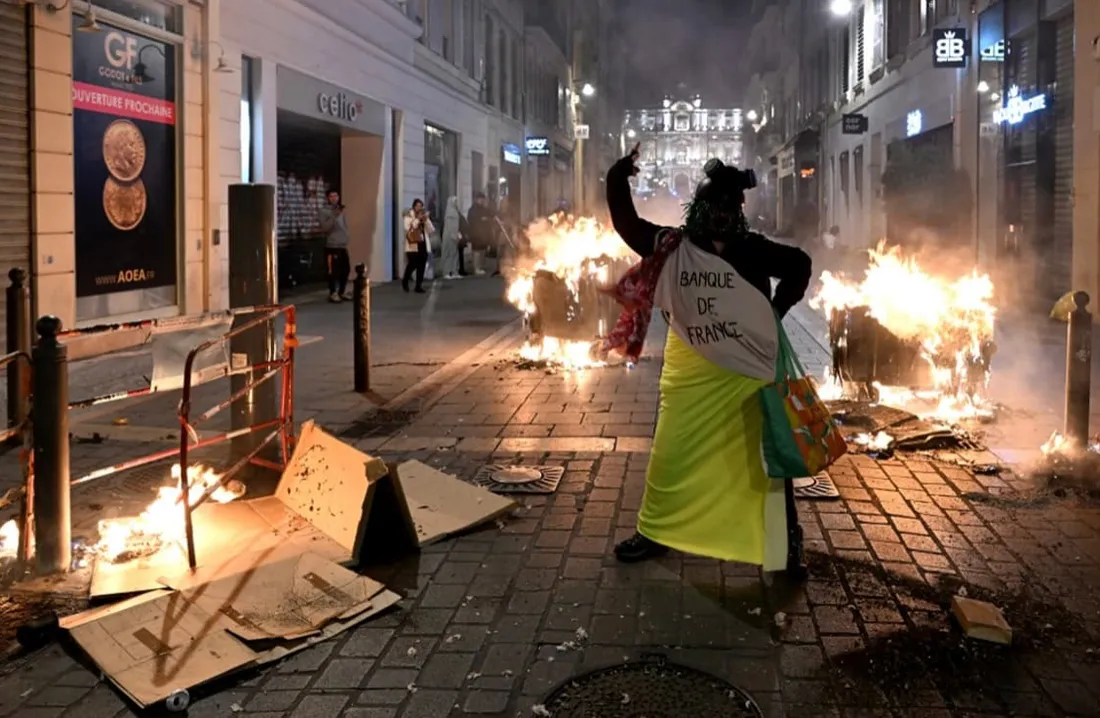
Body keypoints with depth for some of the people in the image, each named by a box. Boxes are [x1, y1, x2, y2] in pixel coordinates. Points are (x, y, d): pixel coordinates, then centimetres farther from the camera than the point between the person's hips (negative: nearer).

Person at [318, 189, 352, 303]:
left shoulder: (341, 210, 17)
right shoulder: (323, 211, -5)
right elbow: (324, 227, -17)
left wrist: (347, 236, 9)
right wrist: (334, 216, -24)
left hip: (343, 245, 7)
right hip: (332, 246, -7)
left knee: (346, 269, 9)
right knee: (333, 271, -7)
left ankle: (342, 292, 20)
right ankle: (333, 293, 1)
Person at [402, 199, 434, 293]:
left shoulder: (425, 216, 13)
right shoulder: (408, 216, 0)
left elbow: (431, 230, 7)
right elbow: (408, 228, -15)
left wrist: (426, 220, -7)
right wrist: (418, 219, -17)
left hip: (423, 245, 4)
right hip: (413, 245, -4)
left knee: (421, 266, 0)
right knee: (412, 265, -8)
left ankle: (419, 286, 6)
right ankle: (405, 281, 18)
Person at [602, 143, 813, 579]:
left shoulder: (751, 250, -6)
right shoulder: (672, 247, -1)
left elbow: (800, 265, 6)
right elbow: (626, 224, 1)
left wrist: (775, 312, -1)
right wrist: (618, 178, -13)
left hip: (749, 373, -2)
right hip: (690, 373, 2)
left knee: (766, 457, 6)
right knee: (670, 456, 7)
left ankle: (787, 544, 19)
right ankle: (654, 533, 26)